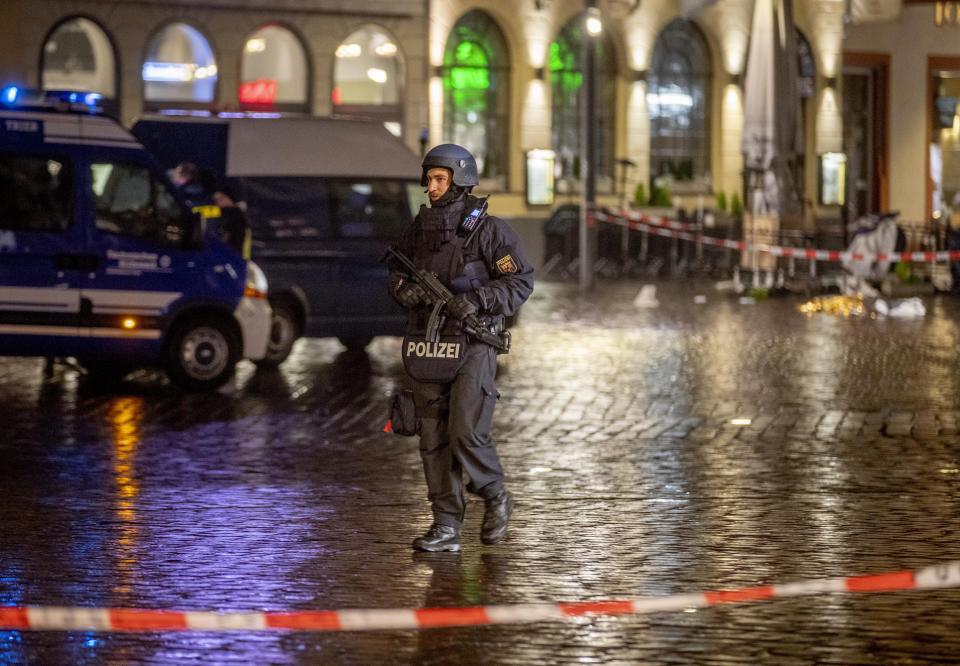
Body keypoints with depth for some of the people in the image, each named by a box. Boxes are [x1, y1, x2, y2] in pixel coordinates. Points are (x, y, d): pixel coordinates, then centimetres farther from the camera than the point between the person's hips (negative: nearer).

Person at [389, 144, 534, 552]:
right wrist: (406, 290, -6)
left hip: (472, 346, -5)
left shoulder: (487, 230, -7)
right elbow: (397, 274, 18)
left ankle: (494, 498, 15)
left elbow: (521, 281, -8)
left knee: (466, 433, -13)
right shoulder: (418, 230, 9)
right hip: (426, 346, 5)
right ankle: (446, 528, 8)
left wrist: (477, 300, -21)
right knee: (433, 439, 4)